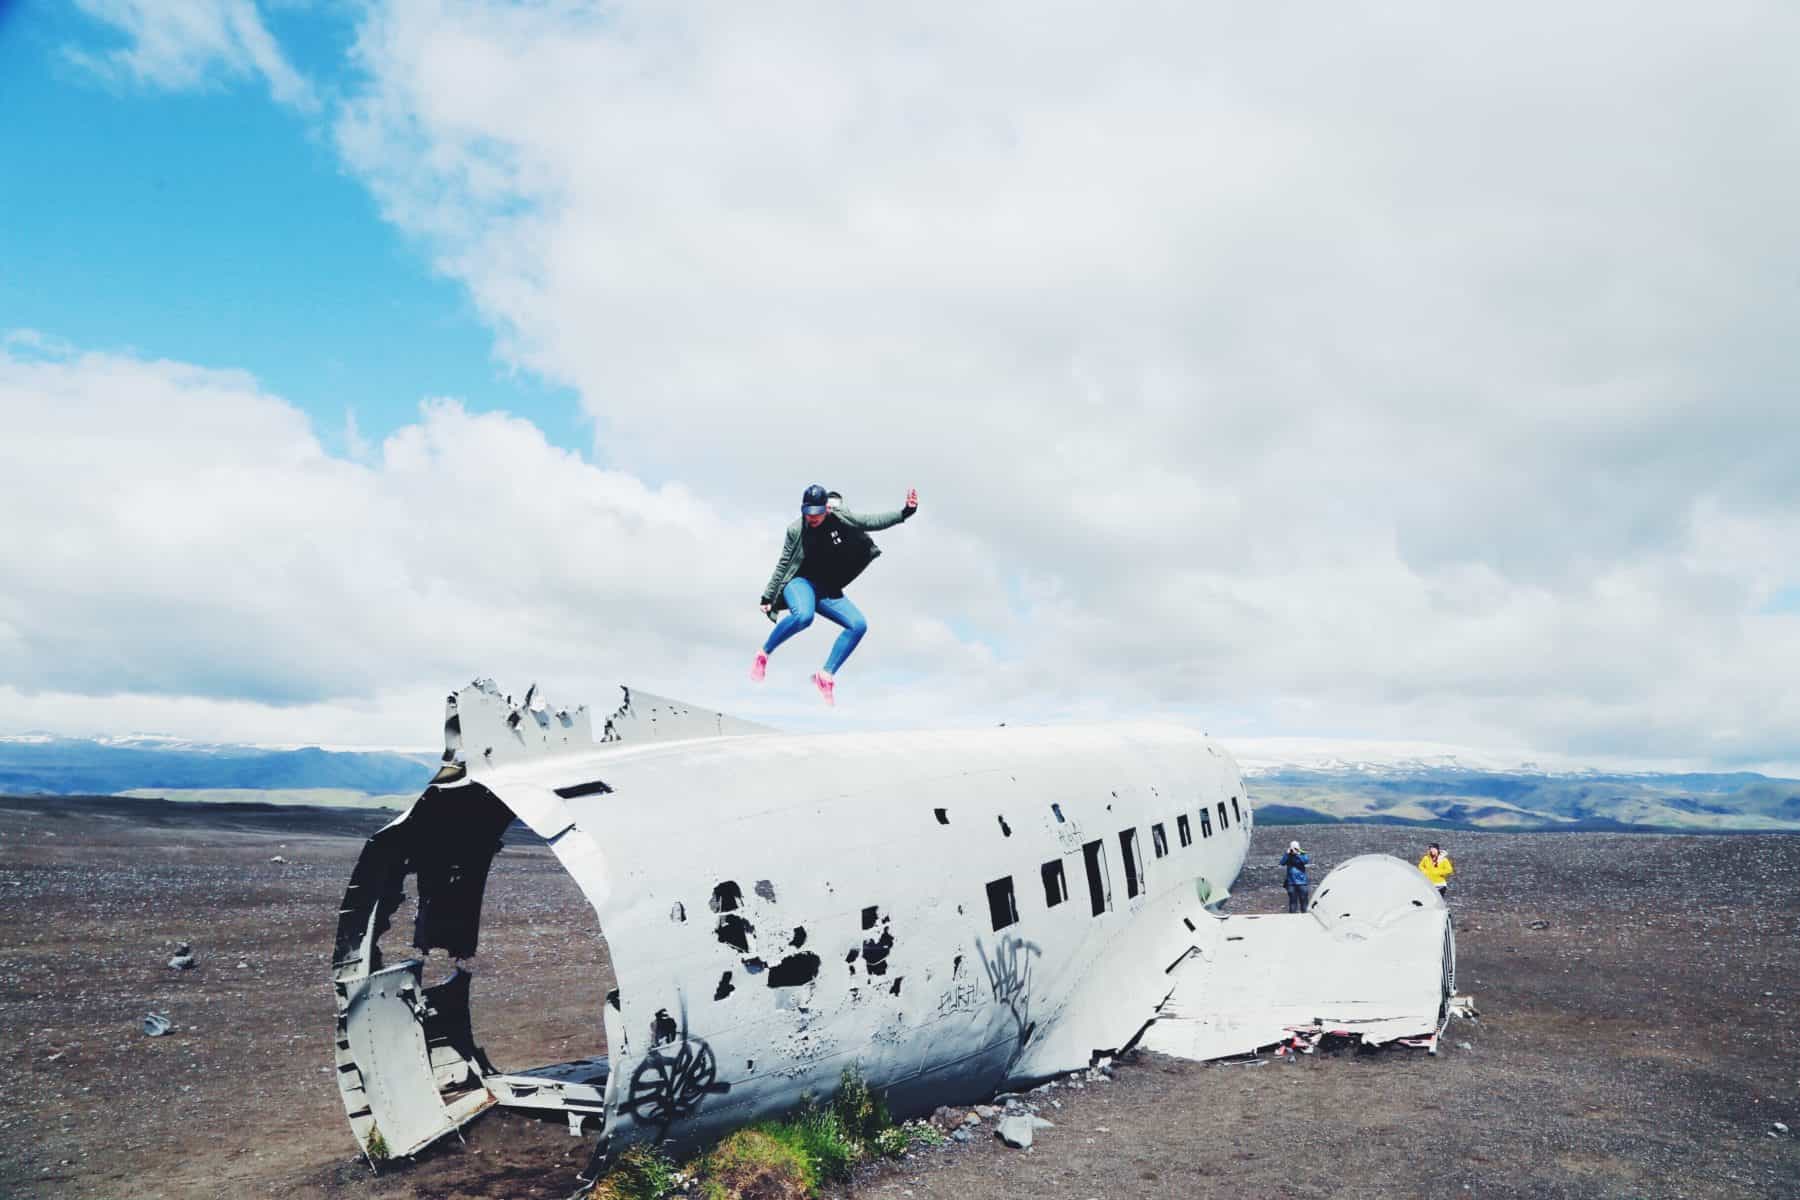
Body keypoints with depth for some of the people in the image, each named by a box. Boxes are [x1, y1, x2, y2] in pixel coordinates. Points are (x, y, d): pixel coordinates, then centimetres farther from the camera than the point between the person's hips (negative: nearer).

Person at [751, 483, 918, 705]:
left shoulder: (839, 519, -6)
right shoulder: (796, 530, -10)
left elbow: (871, 522, -3)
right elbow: (783, 565, -2)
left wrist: (904, 512, -14)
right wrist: (768, 597, -1)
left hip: (827, 590, 4)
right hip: (800, 582, -4)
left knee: (859, 625, -13)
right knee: (803, 616, -38)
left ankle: (826, 675, -5)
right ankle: (764, 654, -16)